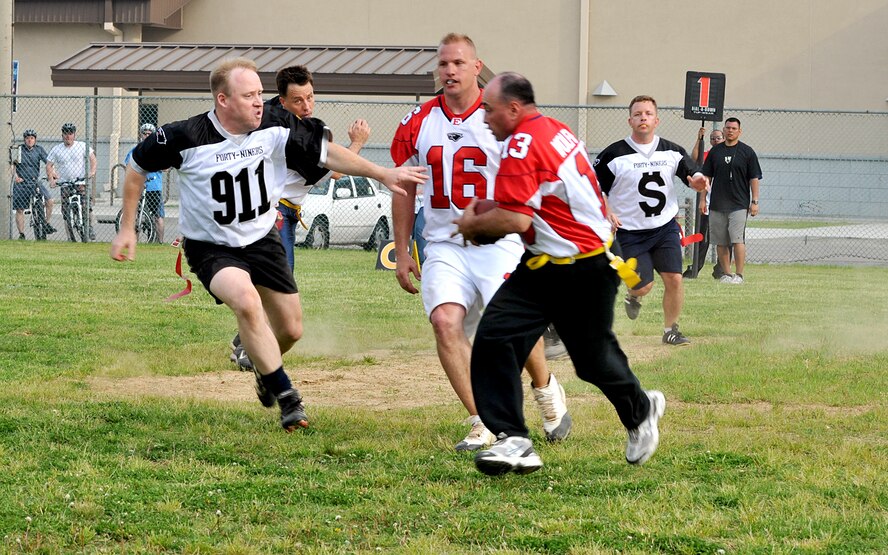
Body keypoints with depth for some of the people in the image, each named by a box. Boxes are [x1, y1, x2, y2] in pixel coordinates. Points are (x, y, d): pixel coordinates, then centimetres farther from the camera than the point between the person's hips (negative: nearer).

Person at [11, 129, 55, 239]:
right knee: (19, 209, 1)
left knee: (49, 201, -17)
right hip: (21, 183, -1)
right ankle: (21, 234, 11)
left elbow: (48, 162, -6)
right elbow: (12, 164, 0)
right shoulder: (19, 149, -2)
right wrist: (15, 175, -17)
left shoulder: (39, 149, 2)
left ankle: (47, 225, -1)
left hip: (35, 182, 1)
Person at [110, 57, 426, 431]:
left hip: (261, 239, 4)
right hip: (210, 247, -4)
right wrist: (127, 229, -4)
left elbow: (326, 153, -5)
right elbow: (137, 167, -5)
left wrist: (381, 174, -12)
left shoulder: (274, 130, -14)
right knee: (247, 301, -32)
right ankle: (286, 398, -20)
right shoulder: (187, 138, -21)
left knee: (290, 330, 8)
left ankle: (262, 363, 46)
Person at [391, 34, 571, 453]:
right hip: (444, 245, 3)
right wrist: (402, 253, 13)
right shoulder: (418, 123, 6)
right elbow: (404, 189, 15)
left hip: (498, 243, -3)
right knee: (445, 321, -19)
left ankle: (545, 388, 17)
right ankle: (482, 423, -10)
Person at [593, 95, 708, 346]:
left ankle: (671, 330, 11)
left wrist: (698, 182, -16)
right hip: (630, 232, -3)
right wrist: (606, 212, -20)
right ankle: (632, 297, 31)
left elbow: (693, 176, 9)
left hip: (666, 228, 3)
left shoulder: (672, 152, 3)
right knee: (643, 285, -6)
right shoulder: (614, 155, -8)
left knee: (674, 279, -8)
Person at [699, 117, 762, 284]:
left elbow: (754, 178, 2)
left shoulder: (747, 152, 2)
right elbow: (706, 176, 14)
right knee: (720, 242, 5)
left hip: (739, 204, -4)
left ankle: (739, 274, -9)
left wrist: (755, 201, -4)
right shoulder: (715, 151, 10)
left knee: (737, 240, -12)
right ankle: (726, 273, 12)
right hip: (717, 204, 4)